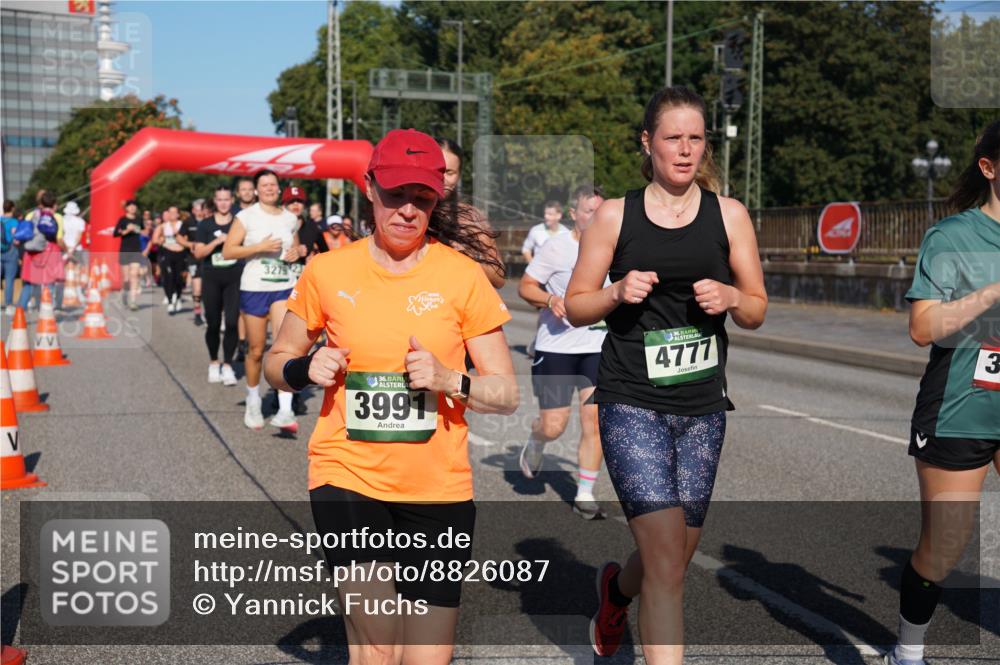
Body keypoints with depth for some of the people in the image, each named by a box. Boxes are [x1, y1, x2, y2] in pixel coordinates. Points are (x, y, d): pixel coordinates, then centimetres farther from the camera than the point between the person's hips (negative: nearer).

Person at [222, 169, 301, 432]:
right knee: (256, 351, 7)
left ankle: (285, 410, -20)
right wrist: (260, 247, -17)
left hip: (284, 287, 2)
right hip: (254, 288, -2)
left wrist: (296, 253, 4)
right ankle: (253, 402, 30)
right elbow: (227, 251, -7)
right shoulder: (246, 216, -1)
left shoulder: (290, 218, 11)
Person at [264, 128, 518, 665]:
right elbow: (277, 362, 14)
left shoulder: (462, 276, -1)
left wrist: (450, 381, -17)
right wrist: (306, 369, -8)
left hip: (439, 490, 1)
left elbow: (506, 393, 1)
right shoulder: (327, 272, 2)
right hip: (348, 477, -1)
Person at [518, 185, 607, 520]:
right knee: (553, 426, -1)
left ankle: (585, 495, 8)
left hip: (597, 346, 4)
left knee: (594, 422, -5)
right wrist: (550, 299, -22)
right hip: (555, 346, -3)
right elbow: (525, 286, -5)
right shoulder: (556, 247, -8)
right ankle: (534, 445, 36)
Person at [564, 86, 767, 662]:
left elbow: (757, 311, 11)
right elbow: (576, 307, 6)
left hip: (704, 406, 3)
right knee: (666, 553, -15)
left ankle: (616, 589, 48)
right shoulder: (616, 215, 1)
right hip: (632, 403, -3)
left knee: (677, 556, 14)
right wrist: (617, 293, -14)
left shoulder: (729, 214, 6)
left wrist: (731, 297, -11)